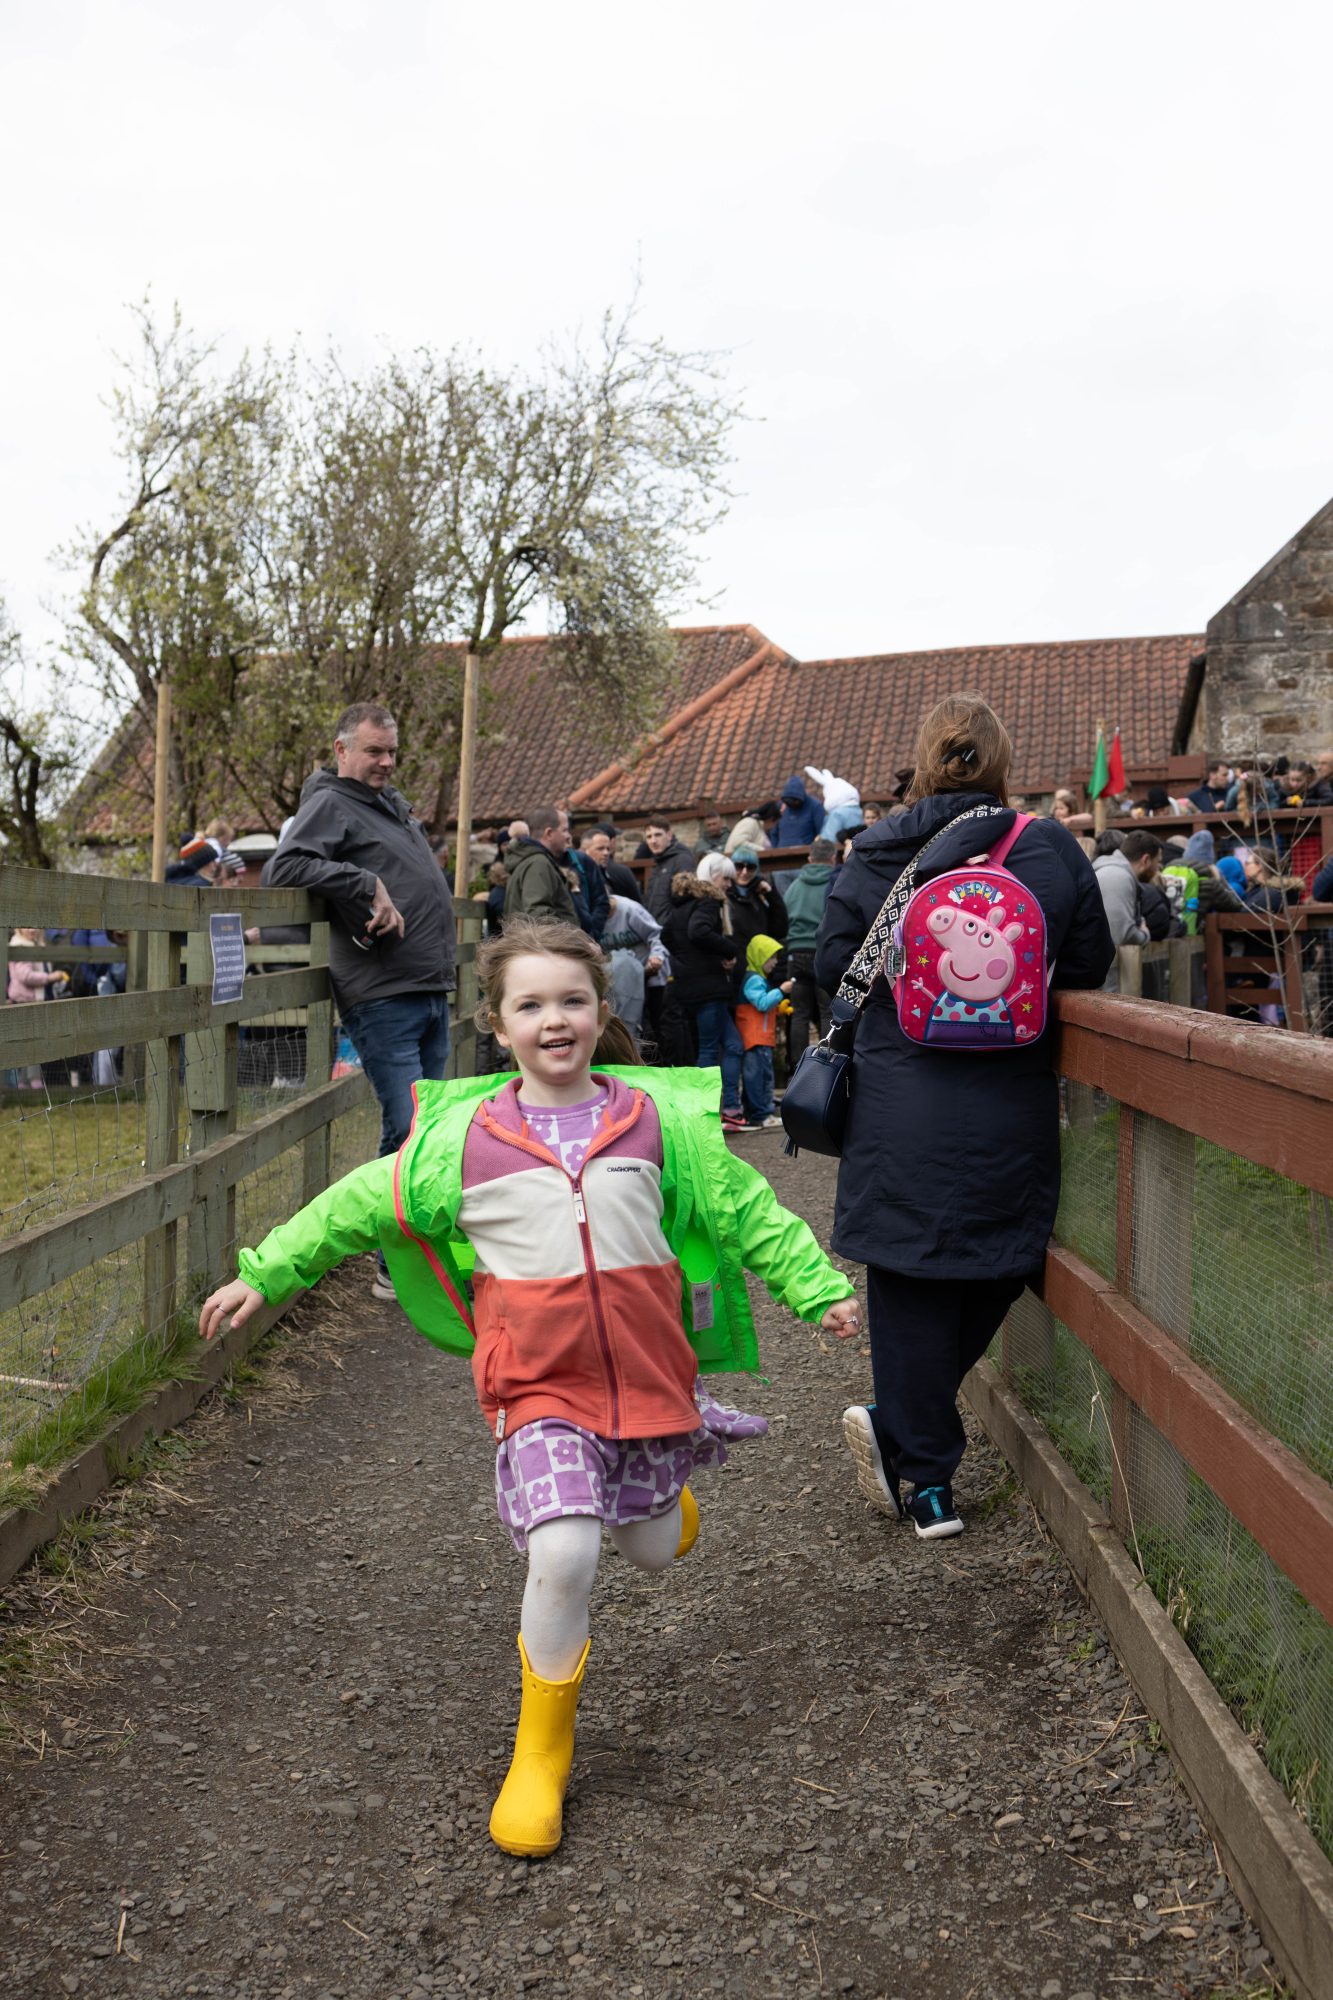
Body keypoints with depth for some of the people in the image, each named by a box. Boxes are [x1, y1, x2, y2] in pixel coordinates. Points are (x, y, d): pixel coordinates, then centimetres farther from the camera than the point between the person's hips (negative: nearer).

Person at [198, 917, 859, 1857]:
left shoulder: (658, 1118, -1)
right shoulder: (463, 1138, -4)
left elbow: (745, 1208, 6)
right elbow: (360, 1206, 6)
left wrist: (820, 1289, 4)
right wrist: (264, 1275, 10)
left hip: (650, 1372, 2)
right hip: (539, 1386, -2)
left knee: (654, 1549, 16)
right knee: (563, 1552, -18)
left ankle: (656, 1485, 55)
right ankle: (543, 1747, 6)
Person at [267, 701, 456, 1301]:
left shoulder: (393, 803, 21)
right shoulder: (330, 804, -4)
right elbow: (284, 867, -20)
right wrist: (367, 884, -21)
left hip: (430, 992, 9)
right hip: (382, 998, -8)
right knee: (406, 1129, -10)